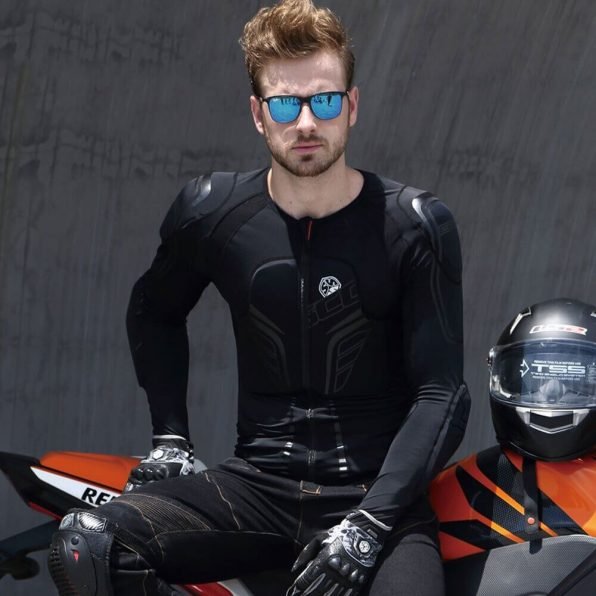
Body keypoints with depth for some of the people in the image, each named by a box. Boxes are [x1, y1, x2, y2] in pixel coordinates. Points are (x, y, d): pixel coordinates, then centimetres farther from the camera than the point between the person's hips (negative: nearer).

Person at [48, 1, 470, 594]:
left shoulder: (414, 226, -4)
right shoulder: (211, 211, 3)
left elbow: (441, 393, -6)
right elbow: (153, 312, 24)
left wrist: (368, 523, -17)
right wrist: (169, 435, 11)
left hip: (377, 490, -2)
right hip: (257, 482, 3)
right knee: (83, 545, -23)